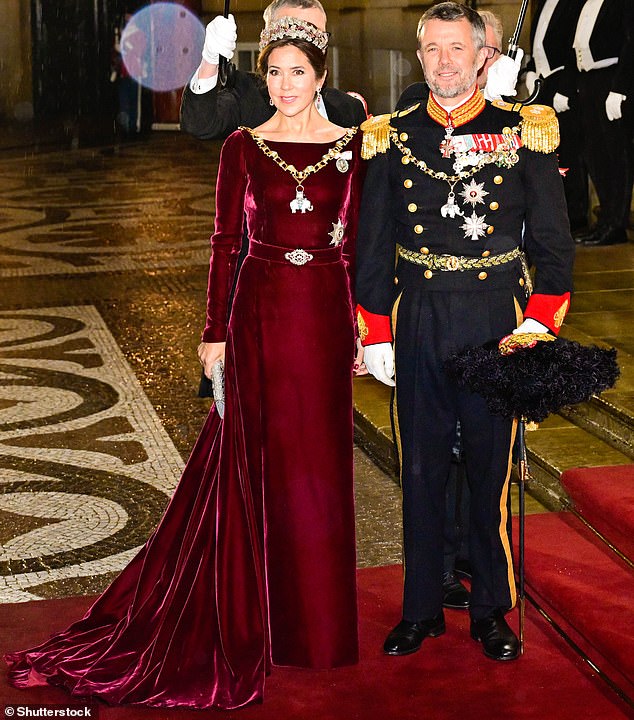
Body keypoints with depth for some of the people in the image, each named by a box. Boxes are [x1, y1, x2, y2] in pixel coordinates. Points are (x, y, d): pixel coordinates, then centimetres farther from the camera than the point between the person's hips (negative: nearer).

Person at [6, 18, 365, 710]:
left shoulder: (351, 146, 4)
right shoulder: (243, 146, 0)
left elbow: (357, 242, 6)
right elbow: (225, 241, -1)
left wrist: (364, 328, 3)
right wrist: (215, 333, -5)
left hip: (326, 315, 2)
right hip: (262, 314, -1)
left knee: (321, 465, 8)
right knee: (260, 462, 5)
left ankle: (317, 614, 24)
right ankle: (267, 611, 20)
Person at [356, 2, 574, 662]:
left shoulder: (524, 133, 1)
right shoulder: (392, 138, 6)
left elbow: (552, 241, 3)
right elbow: (372, 248, 9)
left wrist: (539, 322, -8)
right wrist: (376, 335, 4)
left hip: (498, 325, -1)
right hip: (417, 325, 2)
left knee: (491, 472, 7)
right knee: (420, 473, 9)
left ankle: (492, 612, 23)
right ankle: (421, 610, 23)